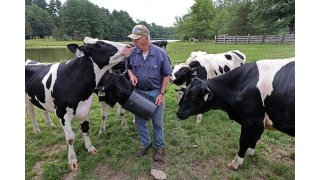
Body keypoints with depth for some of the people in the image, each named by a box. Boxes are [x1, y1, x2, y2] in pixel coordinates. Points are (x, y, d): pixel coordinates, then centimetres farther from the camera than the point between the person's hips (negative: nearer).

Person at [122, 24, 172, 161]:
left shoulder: (160, 53, -14)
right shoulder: (132, 53, -6)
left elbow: (166, 75, -8)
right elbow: (129, 68, 12)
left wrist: (161, 94, -12)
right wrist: (131, 75, -12)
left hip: (156, 93, -3)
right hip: (139, 92, 3)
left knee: (157, 122, 12)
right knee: (140, 121, 15)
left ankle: (159, 146, 34)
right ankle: (145, 143, 40)